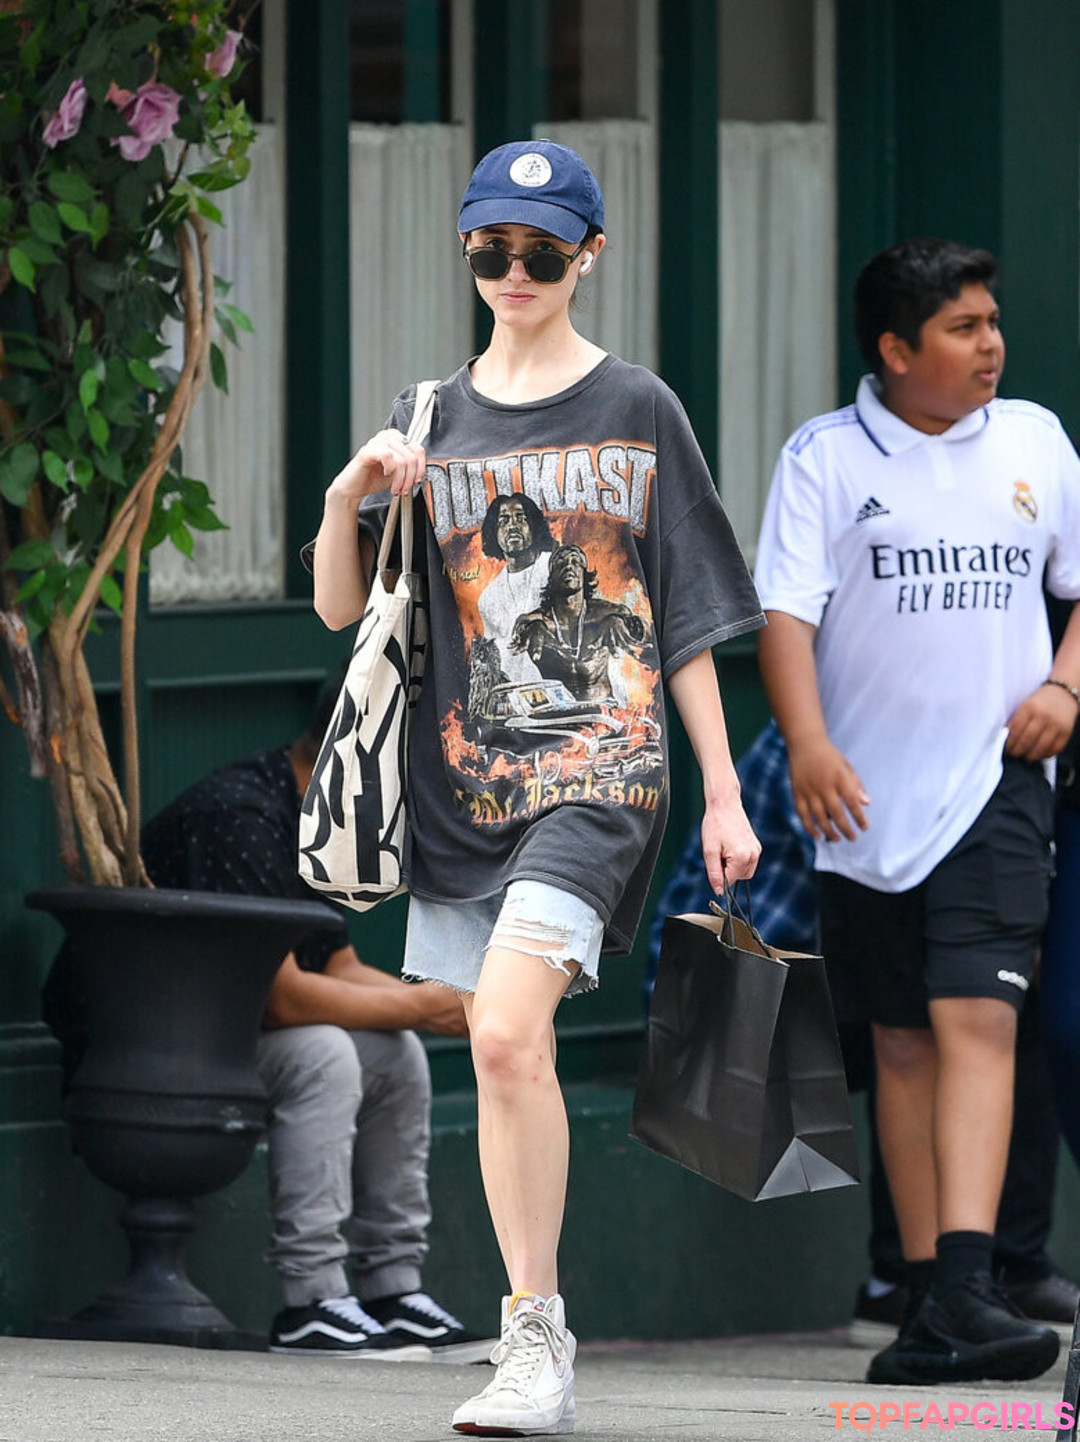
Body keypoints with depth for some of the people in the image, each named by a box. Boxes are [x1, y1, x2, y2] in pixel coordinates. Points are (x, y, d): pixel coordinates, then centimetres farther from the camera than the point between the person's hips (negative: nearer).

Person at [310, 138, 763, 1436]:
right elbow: (339, 607, 8)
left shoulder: (636, 412, 4)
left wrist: (725, 796, 3)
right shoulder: (427, 422, 12)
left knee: (508, 1034, -21)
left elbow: (687, 622, 6)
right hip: (464, 777, 4)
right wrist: (348, 494, -11)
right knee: (502, 1061, 5)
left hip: (601, 760, -4)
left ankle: (534, 1334, -16)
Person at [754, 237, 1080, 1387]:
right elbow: (786, 612, -9)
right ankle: (925, 1300, 14)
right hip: (867, 799, 0)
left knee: (976, 1021, -15)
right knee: (902, 1042, 7)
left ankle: (965, 1292, -25)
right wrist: (807, 743, -24)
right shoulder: (825, 458, -1)